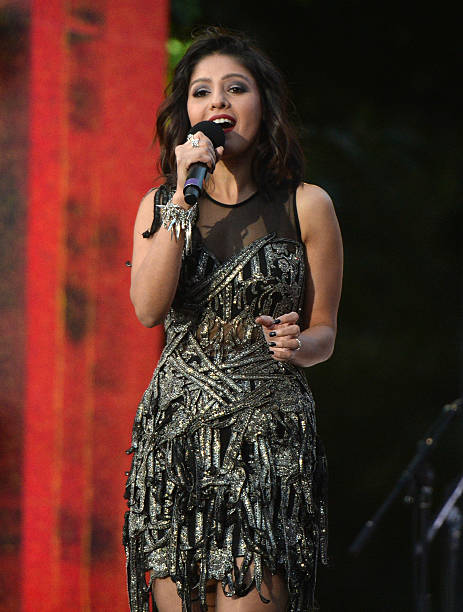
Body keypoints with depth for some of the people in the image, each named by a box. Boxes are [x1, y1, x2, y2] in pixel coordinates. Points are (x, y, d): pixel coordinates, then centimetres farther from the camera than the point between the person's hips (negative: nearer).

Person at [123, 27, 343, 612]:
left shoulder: (306, 206, 3)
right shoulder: (160, 204, 10)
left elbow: (324, 332, 9)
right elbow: (149, 308, -8)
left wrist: (297, 344, -14)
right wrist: (184, 195, -11)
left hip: (269, 435, -2)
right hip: (175, 429, 2)